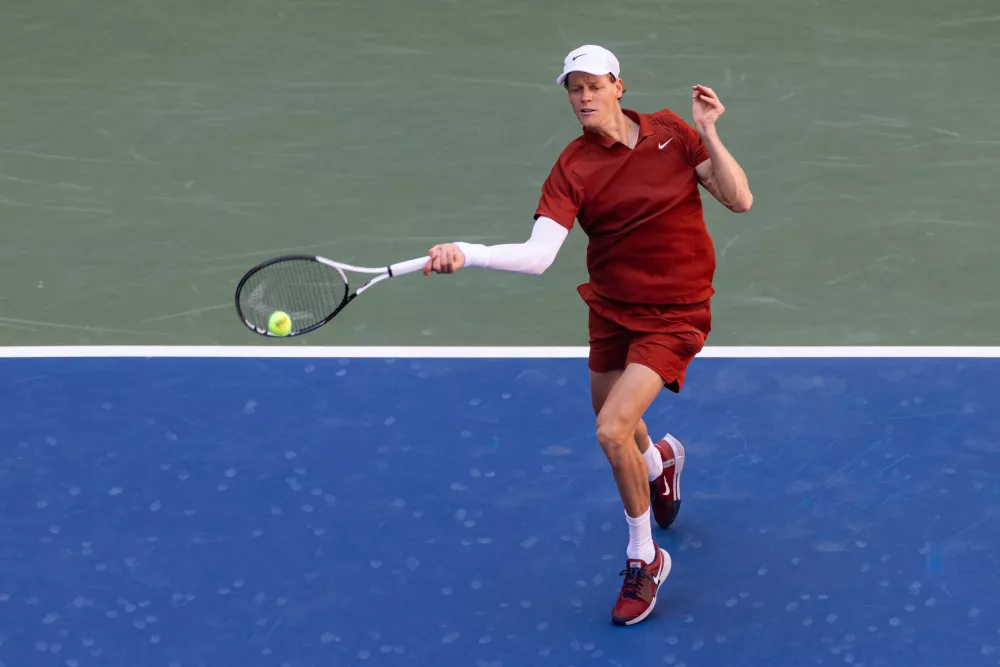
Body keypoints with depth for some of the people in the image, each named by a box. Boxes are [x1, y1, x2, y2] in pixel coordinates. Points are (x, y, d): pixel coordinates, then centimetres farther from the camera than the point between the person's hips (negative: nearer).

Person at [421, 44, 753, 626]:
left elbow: (740, 200, -9)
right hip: (611, 310, 4)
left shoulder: (672, 133, -8)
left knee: (613, 429, -18)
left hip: (674, 315, -4)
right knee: (614, 426, 21)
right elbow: (537, 255, -21)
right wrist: (466, 254, -35)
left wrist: (708, 135, -21)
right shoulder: (572, 168, -11)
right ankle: (661, 459, 61)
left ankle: (644, 560, 3)